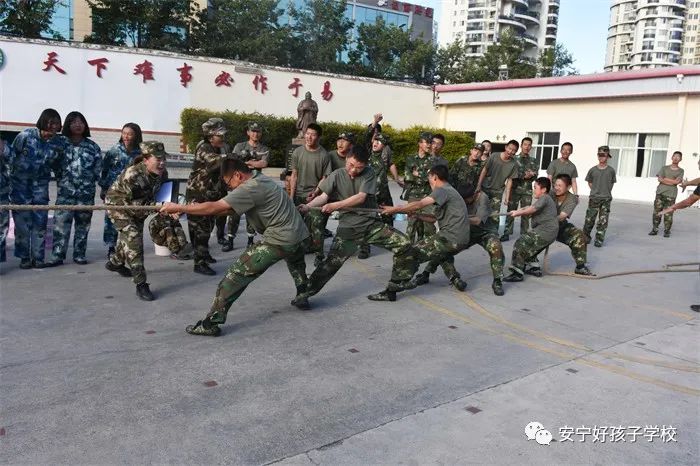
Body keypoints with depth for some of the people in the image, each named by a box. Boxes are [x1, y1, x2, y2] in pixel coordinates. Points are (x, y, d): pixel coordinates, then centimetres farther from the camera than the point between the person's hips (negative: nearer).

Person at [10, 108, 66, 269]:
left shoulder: (61, 143, -7)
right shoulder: (26, 135, -13)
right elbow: (12, 154, -2)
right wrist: (9, 174, 0)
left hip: (40, 184, 2)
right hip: (20, 182, -2)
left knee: (40, 221, 0)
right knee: (22, 221, 1)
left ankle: (38, 257, 9)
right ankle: (24, 257, 10)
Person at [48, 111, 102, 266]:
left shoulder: (92, 146, 8)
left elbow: (99, 168, 7)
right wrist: (61, 179, 0)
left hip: (86, 192, 1)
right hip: (65, 191, -1)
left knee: (83, 224, 8)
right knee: (61, 223, -7)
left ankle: (79, 254, 17)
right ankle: (57, 255, -3)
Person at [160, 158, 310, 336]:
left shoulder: (250, 188, -15)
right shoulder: (261, 179, 15)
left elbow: (214, 208, -18)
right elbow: (230, 208, 16)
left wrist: (179, 208, -10)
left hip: (278, 241, -9)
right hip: (299, 234, 9)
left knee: (238, 273, -6)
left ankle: (211, 323, -6)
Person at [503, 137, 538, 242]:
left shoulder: (534, 160, 12)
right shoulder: (514, 158, 6)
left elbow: (535, 175, 2)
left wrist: (527, 175, -16)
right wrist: (524, 175, -14)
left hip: (527, 190, 2)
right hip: (514, 189, -2)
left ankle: (524, 234, 11)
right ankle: (507, 233, 2)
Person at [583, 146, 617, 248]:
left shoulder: (611, 170, -1)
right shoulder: (593, 170, 0)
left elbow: (612, 183, 10)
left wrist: (607, 192, 5)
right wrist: (595, 190, 5)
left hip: (606, 199, 0)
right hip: (594, 198, 0)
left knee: (603, 221, -1)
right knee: (589, 219, 2)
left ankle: (599, 240, 6)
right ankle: (586, 236, 19)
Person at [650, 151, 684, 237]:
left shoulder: (680, 171, 11)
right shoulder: (664, 168, 14)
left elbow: (677, 181, -4)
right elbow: (659, 179, 1)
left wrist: (664, 179, -2)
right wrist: (672, 182, -7)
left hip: (671, 194, -1)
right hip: (660, 193, 1)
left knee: (668, 214, -6)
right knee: (657, 212, -3)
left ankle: (667, 231, 3)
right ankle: (654, 229, 4)